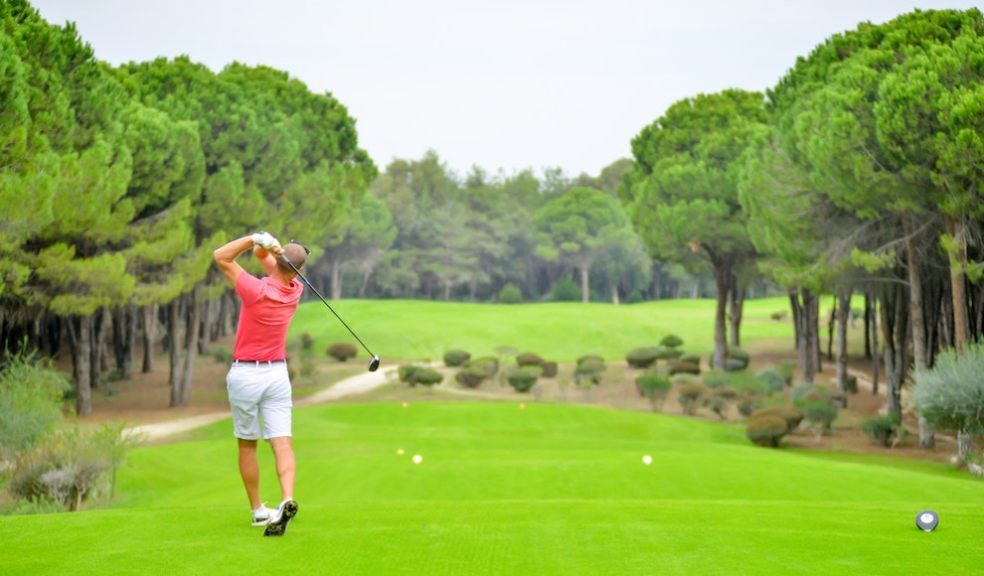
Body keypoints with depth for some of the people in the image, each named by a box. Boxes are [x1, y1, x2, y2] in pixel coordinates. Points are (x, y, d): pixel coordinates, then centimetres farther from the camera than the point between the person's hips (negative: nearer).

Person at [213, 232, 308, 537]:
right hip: (277, 373, 3)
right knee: (282, 441, -4)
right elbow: (261, 254, 7)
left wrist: (255, 238, -24)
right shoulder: (295, 290, -2)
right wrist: (261, 245, -17)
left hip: (245, 374, -3)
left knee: (247, 445, 11)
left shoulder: (257, 291, -20)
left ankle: (258, 510, 15)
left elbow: (221, 256, -13)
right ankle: (287, 499, -25)